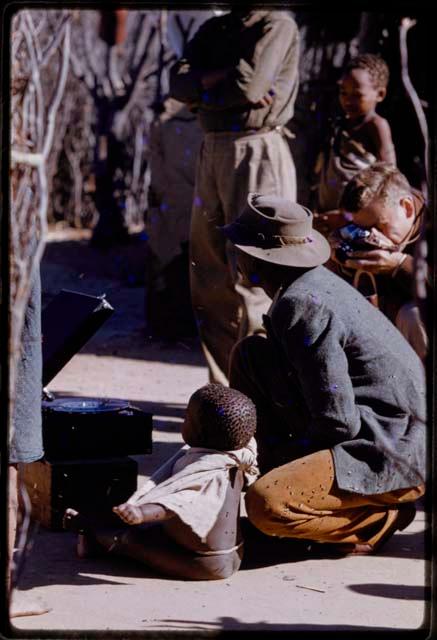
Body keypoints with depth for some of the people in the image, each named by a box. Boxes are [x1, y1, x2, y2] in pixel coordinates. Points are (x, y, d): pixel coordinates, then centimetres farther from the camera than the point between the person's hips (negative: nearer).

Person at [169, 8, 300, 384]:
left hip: (257, 152, -8)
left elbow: (249, 85, -15)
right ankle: (224, 389, 17)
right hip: (212, 151, 8)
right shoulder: (212, 30, 18)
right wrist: (221, 78, -12)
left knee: (250, 274, -10)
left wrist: (203, 91, 1)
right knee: (211, 274, 9)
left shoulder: (278, 26, -3)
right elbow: (179, 83, 5)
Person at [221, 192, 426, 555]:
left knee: (266, 503, -28)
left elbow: (338, 421, -23)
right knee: (249, 355, 6)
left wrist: (278, 454, -7)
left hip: (393, 457, -10)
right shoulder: (315, 282, 8)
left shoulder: (301, 304, -22)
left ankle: (383, 518, -4)